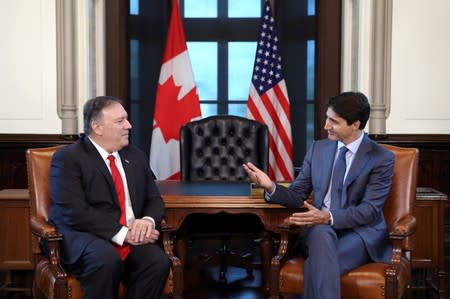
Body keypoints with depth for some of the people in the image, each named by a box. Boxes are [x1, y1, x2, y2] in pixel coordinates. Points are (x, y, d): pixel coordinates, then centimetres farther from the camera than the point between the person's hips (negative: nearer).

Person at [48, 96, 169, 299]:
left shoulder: (136, 157, 17)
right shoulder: (67, 158, -4)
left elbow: (154, 200, 16)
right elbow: (74, 213, -15)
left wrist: (148, 221, -9)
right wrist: (123, 233, -21)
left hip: (132, 238, 5)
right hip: (83, 237, -5)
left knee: (158, 261, -27)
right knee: (107, 259, -37)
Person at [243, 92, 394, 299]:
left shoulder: (382, 159, -5)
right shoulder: (318, 149, 10)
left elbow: (370, 210, -13)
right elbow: (297, 195, 9)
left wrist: (328, 217, -29)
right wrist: (271, 187, -13)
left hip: (360, 233, -3)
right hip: (320, 229, 3)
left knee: (316, 267, -35)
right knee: (322, 233, -36)